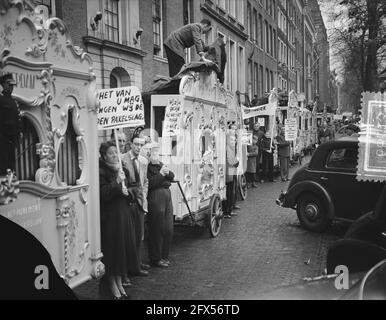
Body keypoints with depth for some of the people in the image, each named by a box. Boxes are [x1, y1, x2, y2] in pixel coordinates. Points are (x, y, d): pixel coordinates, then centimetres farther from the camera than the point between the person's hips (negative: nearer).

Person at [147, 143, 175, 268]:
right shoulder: (147, 166, -8)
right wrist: (161, 174, -16)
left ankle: (164, 256, 24)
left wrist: (167, 172, -6)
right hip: (155, 198, -8)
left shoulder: (160, 164, 17)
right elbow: (149, 184, -17)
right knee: (157, 230, -2)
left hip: (167, 195, 8)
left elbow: (172, 177, 14)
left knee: (168, 229, 11)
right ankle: (155, 259, 10)